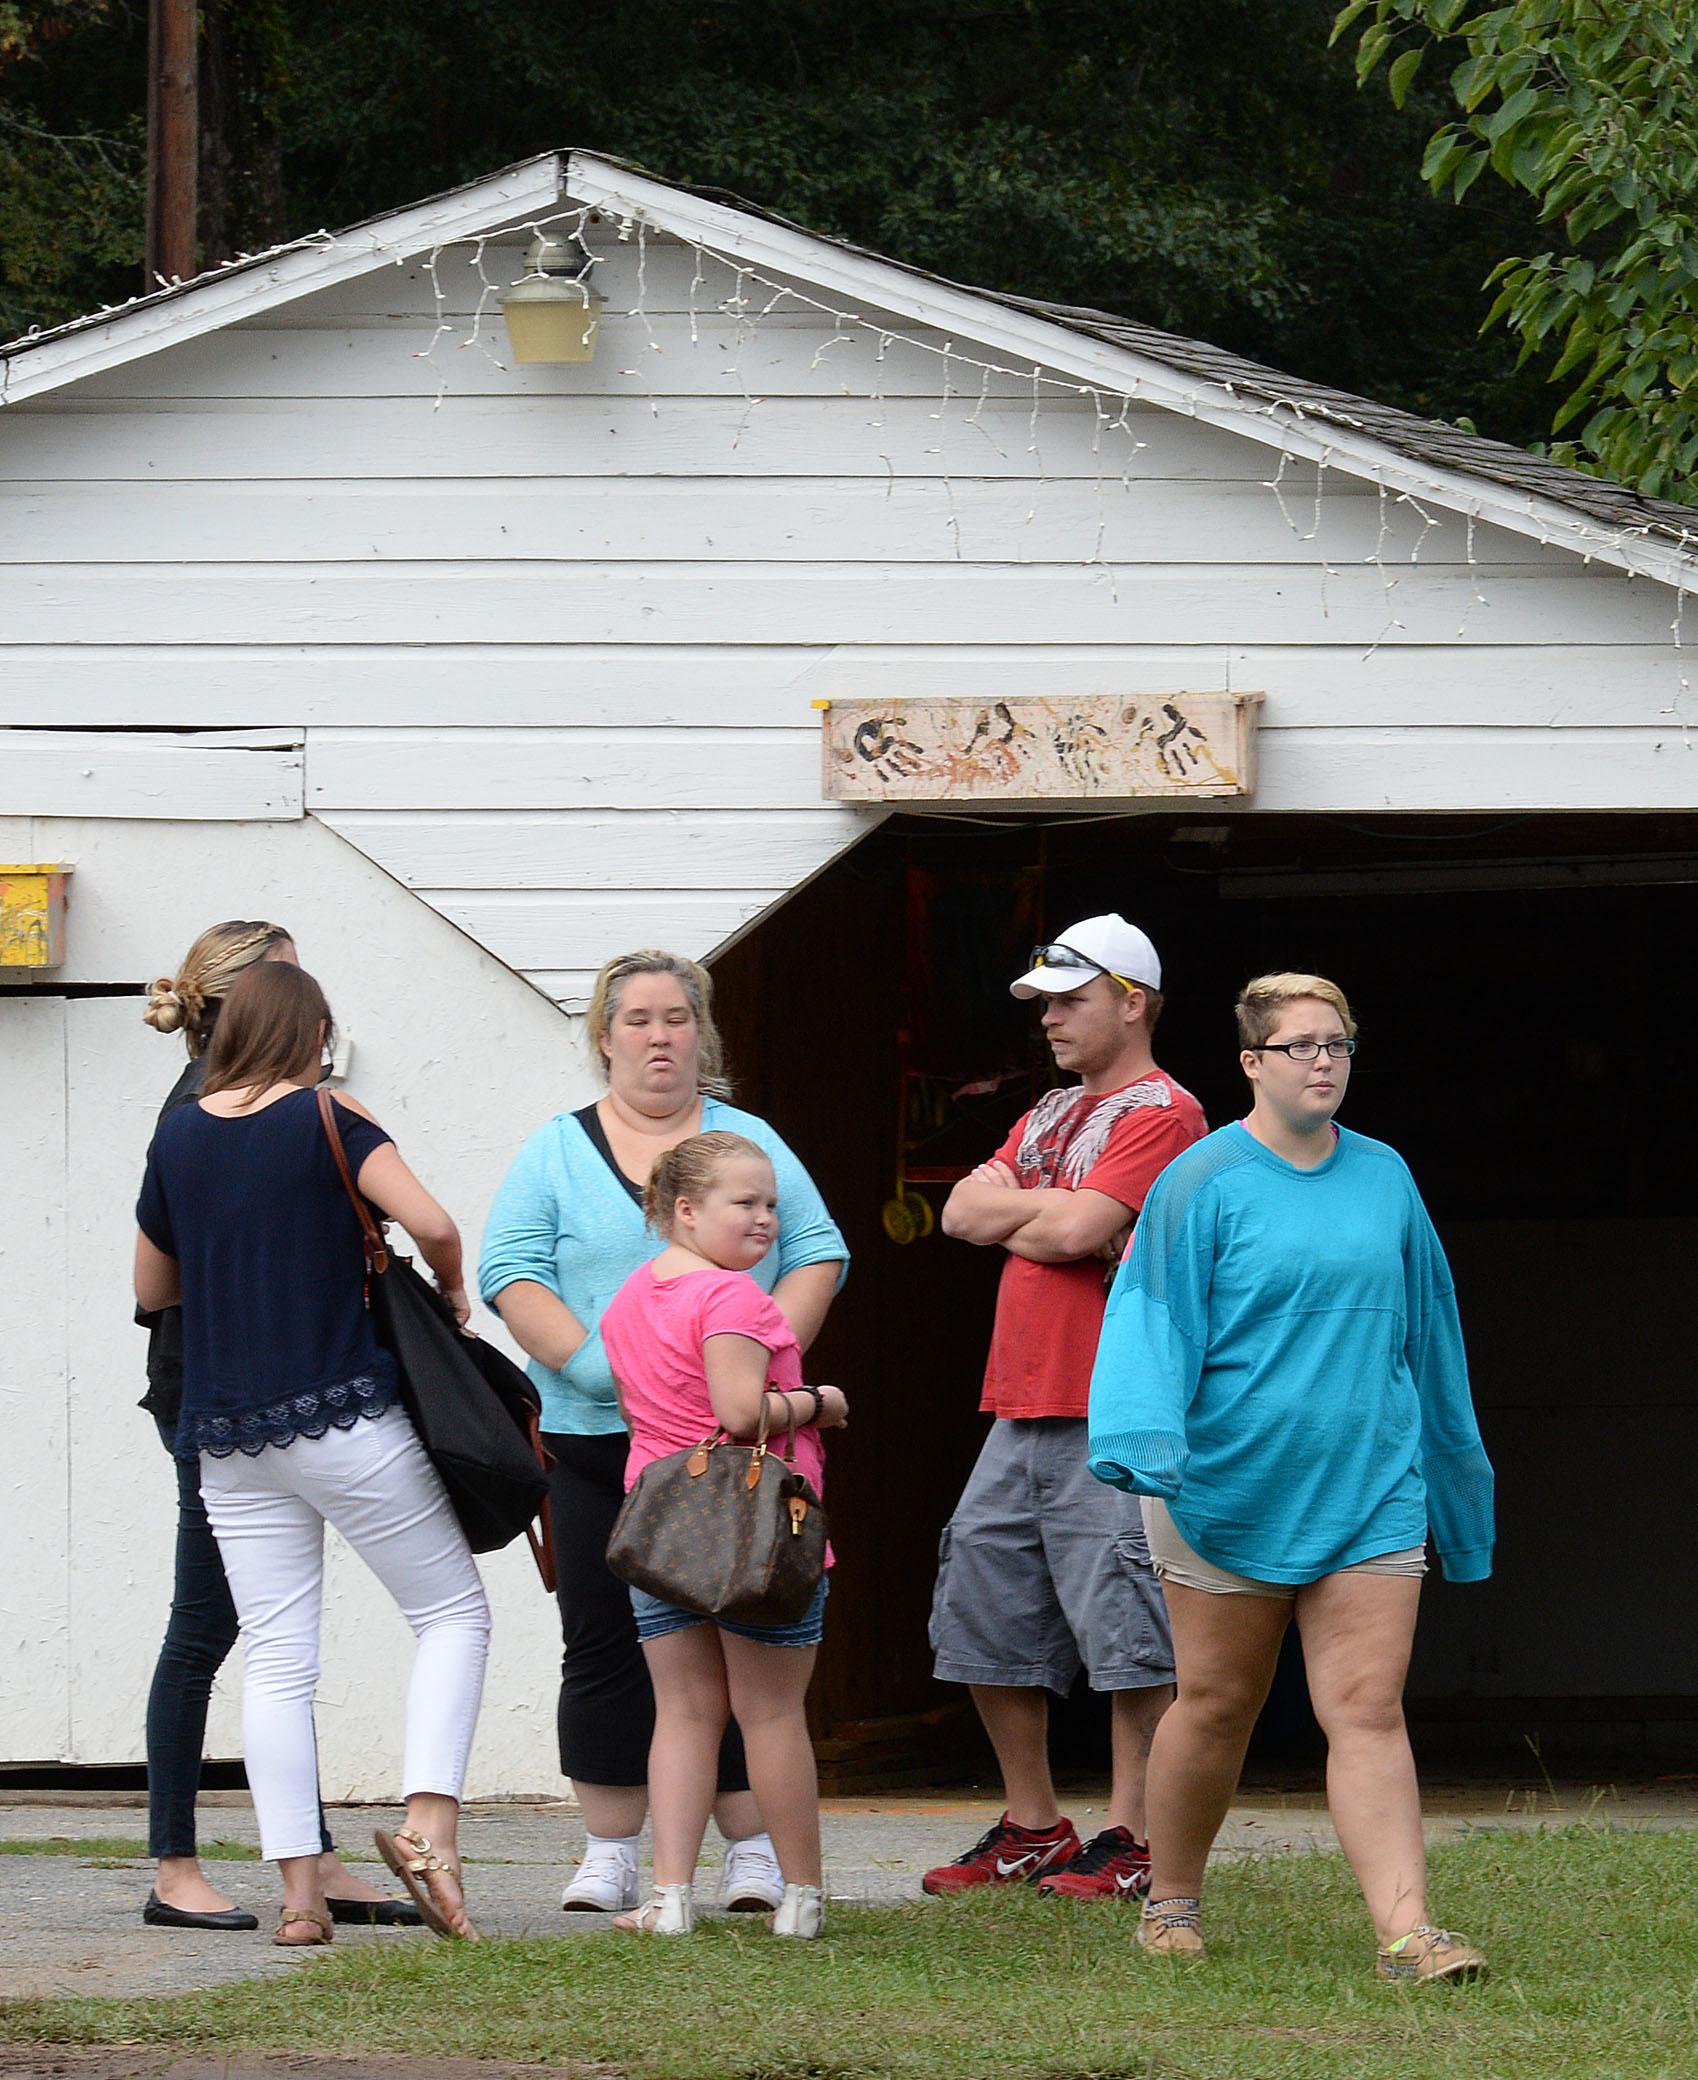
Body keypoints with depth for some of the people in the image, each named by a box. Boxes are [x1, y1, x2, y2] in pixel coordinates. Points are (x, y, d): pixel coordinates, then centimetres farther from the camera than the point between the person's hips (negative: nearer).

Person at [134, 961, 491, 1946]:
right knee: (454, 1612, 7)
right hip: (346, 1417, -4)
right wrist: (451, 1288, 2)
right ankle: (429, 1822, -12)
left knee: (278, 1660, 6)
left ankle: (299, 1890, 0)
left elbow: (153, 1287, 18)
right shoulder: (332, 1120, -6)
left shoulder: (179, 1137, 8)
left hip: (226, 1438, 4)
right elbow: (431, 1223, -18)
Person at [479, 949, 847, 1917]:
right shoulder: (558, 1153, 8)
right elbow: (511, 1272, -1)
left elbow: (817, 1255, 7)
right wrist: (598, 1364, -15)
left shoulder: (749, 1144, 12)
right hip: (599, 1440, 0)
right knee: (606, 1646, 1)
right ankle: (610, 1852, 8)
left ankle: (755, 1848, 2)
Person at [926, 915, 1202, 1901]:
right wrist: (1054, 1211, -3)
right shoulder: (1051, 1115, 22)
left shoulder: (1161, 1113, -6)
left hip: (1111, 1417, -9)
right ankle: (1032, 1827, 19)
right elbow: (966, 1211, 11)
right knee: (986, 1614, 10)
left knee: (1125, 1626, -8)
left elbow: (1074, 1232, -18)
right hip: (1024, 1410, 9)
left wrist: (1014, 1215, 1)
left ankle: (1133, 1838, -5)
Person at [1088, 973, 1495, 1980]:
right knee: (1217, 1706, 7)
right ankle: (1174, 1905, 26)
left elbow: (1427, 1332, 18)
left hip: (1367, 1487, 3)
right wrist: (1148, 1439, -27)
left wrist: (1458, 1483, 22)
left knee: (1369, 1709, -7)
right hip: (1232, 1484, -3)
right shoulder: (1205, 1183, -4)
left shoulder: (1384, 1178, 10)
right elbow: (1154, 1318, -10)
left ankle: (1406, 1929, -15)